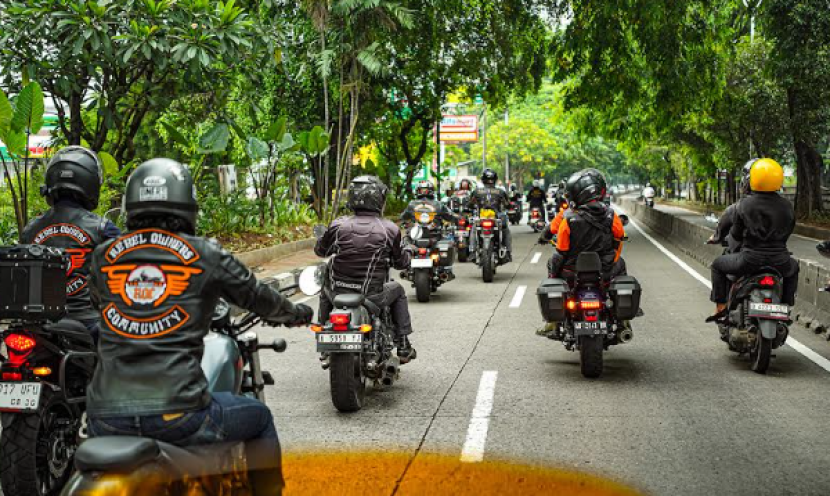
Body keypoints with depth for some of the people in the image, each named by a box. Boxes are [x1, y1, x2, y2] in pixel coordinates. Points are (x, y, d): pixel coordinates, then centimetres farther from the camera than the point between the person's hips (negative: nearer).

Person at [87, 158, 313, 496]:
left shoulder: (103, 255, 9)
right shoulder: (205, 254, 0)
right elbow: (257, 297, 15)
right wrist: (297, 313, 36)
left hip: (107, 416, 4)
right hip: (176, 412, -3)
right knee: (260, 419, 23)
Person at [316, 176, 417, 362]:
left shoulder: (339, 225, -5)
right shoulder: (390, 229, -7)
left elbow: (320, 250, 11)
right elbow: (402, 262, 5)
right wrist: (407, 252, 27)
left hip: (339, 293, 1)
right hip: (373, 295, -1)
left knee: (325, 292, 36)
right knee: (398, 291, 30)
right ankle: (403, 346, 27)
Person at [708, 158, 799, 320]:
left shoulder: (743, 205, -8)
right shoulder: (787, 207, 0)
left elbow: (736, 234, -1)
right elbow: (787, 232, 11)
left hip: (750, 260, -2)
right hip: (779, 262, 3)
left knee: (718, 264, 25)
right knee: (793, 268, 38)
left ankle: (720, 306, 19)